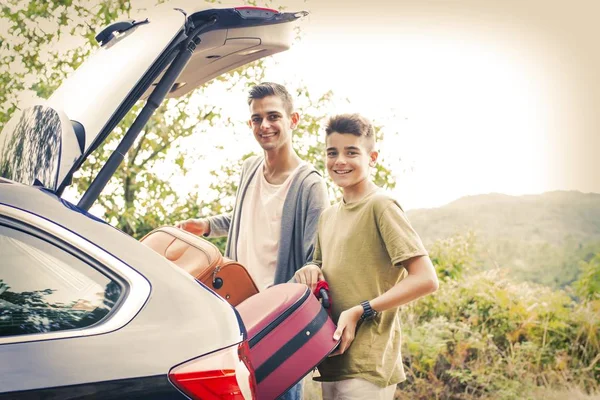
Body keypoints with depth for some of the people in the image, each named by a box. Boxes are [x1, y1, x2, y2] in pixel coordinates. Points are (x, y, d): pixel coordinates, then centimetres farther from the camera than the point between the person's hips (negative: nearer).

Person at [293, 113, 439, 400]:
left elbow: (425, 280, -14)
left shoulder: (380, 206, -8)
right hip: (331, 360, 7)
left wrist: (360, 311, -17)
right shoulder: (327, 217, 15)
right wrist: (311, 270, 3)